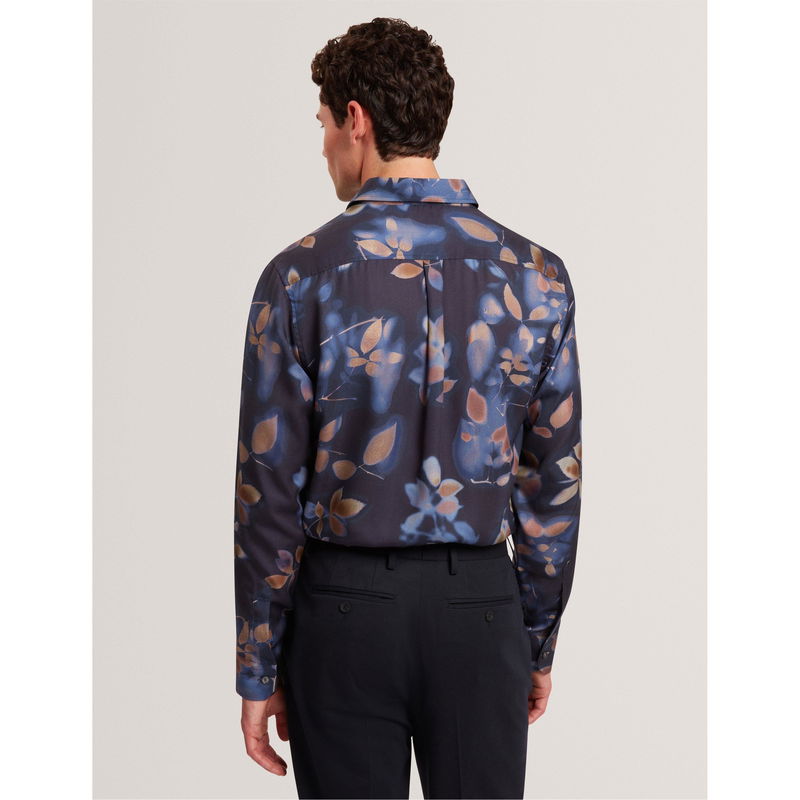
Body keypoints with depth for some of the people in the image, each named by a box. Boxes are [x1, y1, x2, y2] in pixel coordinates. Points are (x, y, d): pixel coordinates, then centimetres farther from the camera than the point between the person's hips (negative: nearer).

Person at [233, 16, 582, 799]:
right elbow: (555, 484, 2)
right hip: (480, 602, 2)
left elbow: (270, 491, -7)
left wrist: (257, 671, 2)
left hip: (344, 602, -1)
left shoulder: (300, 275, -8)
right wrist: (539, 643, 13)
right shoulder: (535, 274, -2)